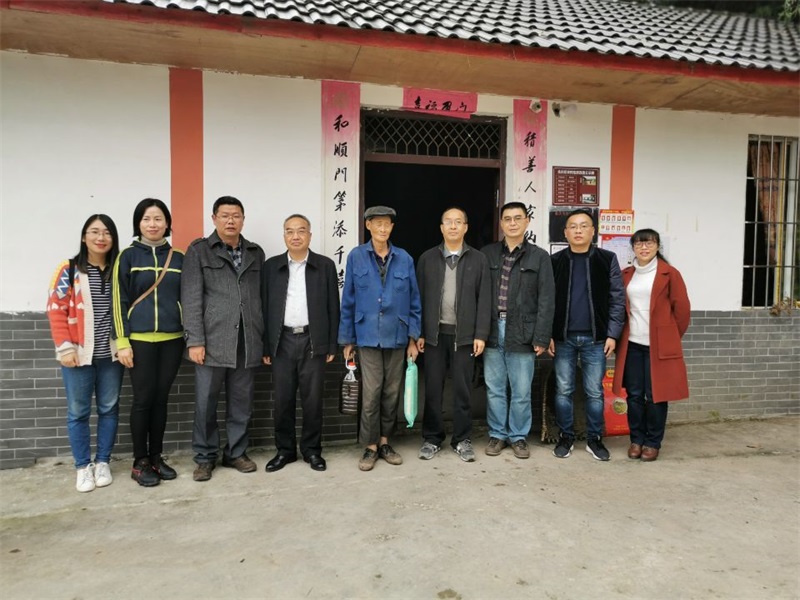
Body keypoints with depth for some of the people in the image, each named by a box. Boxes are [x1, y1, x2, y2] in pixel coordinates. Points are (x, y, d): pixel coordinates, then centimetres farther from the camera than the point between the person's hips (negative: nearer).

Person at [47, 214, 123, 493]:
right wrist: (65, 347, -11)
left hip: (111, 353, 2)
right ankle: (83, 466, 19)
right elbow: (56, 310, -5)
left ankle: (102, 462, 24)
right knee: (78, 412, 6)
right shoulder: (69, 270, -2)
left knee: (109, 409, 10)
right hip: (79, 353, -2)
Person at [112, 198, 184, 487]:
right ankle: (140, 462, 15)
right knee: (143, 399, 2)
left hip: (172, 339, 3)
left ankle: (156, 457, 22)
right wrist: (122, 341, -7)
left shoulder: (178, 258, 8)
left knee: (161, 399, 9)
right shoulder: (128, 256, 1)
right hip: (140, 340, -2)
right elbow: (119, 301, -1)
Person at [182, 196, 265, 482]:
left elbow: (262, 297, 12)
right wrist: (195, 340, -10)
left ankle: (236, 452, 26)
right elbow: (191, 298, -3)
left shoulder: (256, 253, 13)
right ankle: (205, 457, 21)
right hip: (212, 341, -2)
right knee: (205, 403, 5)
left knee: (241, 402, 10)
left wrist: (263, 339, 8)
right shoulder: (199, 250, 4)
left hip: (247, 342, 3)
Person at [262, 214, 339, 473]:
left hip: (313, 341, -1)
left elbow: (333, 308, 3)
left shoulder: (325, 265, 3)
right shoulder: (271, 266, 7)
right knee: (282, 399, 7)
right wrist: (265, 346, 2)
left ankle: (312, 449, 20)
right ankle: (285, 449, 21)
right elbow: (265, 307, 6)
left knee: (312, 399, 5)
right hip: (282, 341, 1)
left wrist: (332, 345, -1)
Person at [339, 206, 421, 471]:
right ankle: (370, 446, 13)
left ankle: (384, 442, 26)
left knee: (391, 393, 10)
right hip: (368, 336, -2)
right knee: (371, 394, -3)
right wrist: (347, 339, 2)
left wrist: (413, 338, 2)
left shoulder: (404, 259, 2)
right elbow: (348, 301, 2)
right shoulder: (356, 257, -1)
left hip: (397, 337, 2)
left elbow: (414, 301, 5)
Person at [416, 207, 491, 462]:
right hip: (434, 333, 1)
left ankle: (462, 439, 19)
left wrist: (481, 334, -6)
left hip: (464, 334, -1)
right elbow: (419, 297, 5)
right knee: (433, 388, 6)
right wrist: (418, 333, 0)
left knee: (462, 389, 6)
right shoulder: (427, 259, 6)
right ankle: (431, 438, 19)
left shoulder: (478, 259, 3)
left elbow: (484, 299, 0)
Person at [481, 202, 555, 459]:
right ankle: (497, 435, 25)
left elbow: (546, 300, -1)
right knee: (495, 389, 10)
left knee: (521, 392, 7)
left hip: (522, 333, -1)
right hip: (492, 331, 1)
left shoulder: (539, 257, 3)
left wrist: (541, 337, -7)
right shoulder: (487, 254, 6)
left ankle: (519, 436, 24)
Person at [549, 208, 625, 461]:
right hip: (563, 338, 1)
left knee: (595, 392, 7)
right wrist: (547, 335, -3)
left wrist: (612, 334, -5)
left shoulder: (607, 259, 1)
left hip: (595, 338, -1)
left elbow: (617, 299, 0)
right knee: (563, 391, 8)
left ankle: (595, 439, 22)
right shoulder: (555, 261, 3)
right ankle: (566, 437, 22)